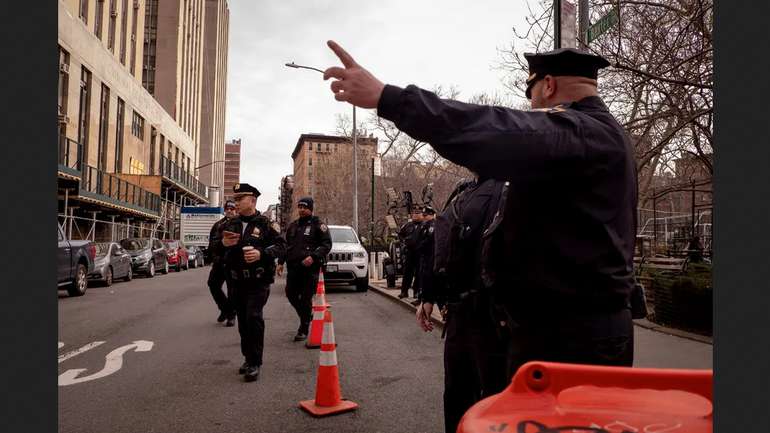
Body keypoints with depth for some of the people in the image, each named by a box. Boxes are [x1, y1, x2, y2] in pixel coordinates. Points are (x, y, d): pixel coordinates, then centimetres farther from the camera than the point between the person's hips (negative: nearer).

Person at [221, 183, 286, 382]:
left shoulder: (264, 224, -5)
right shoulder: (231, 224, 11)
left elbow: (281, 246, -9)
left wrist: (262, 253, -24)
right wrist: (223, 243, -7)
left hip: (258, 281, -6)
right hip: (237, 281, 6)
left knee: (254, 317, -15)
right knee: (243, 320, 13)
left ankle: (255, 363, -6)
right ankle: (248, 358, 27)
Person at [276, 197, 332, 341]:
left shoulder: (318, 225, -1)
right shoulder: (292, 226, 18)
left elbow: (327, 244, -8)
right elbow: (286, 245, 25)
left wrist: (313, 257, -20)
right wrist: (281, 262, 15)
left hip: (309, 267, -6)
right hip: (293, 266, 6)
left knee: (306, 298, -3)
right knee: (290, 293, 7)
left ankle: (303, 330, 9)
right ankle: (307, 316, 31)